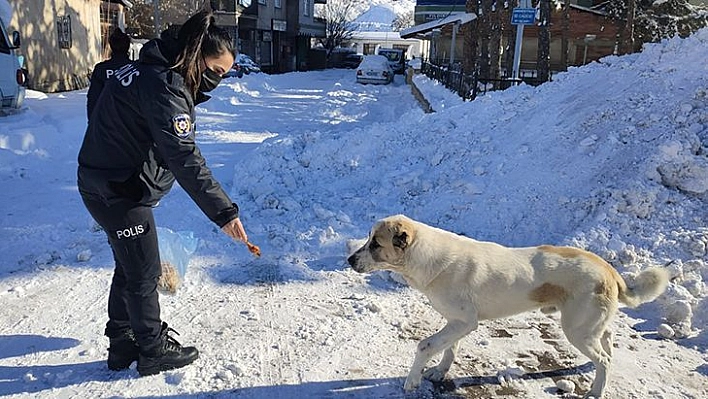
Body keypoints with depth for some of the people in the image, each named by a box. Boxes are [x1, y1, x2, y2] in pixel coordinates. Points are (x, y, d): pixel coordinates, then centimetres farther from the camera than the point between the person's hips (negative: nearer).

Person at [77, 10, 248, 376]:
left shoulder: (152, 69, 8)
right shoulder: (164, 88, -24)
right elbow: (184, 159, -31)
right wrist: (224, 212, -31)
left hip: (103, 182, 10)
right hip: (120, 191, -10)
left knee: (130, 266, 20)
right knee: (144, 274, 4)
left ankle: (122, 344, 35)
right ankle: (154, 352, 21)